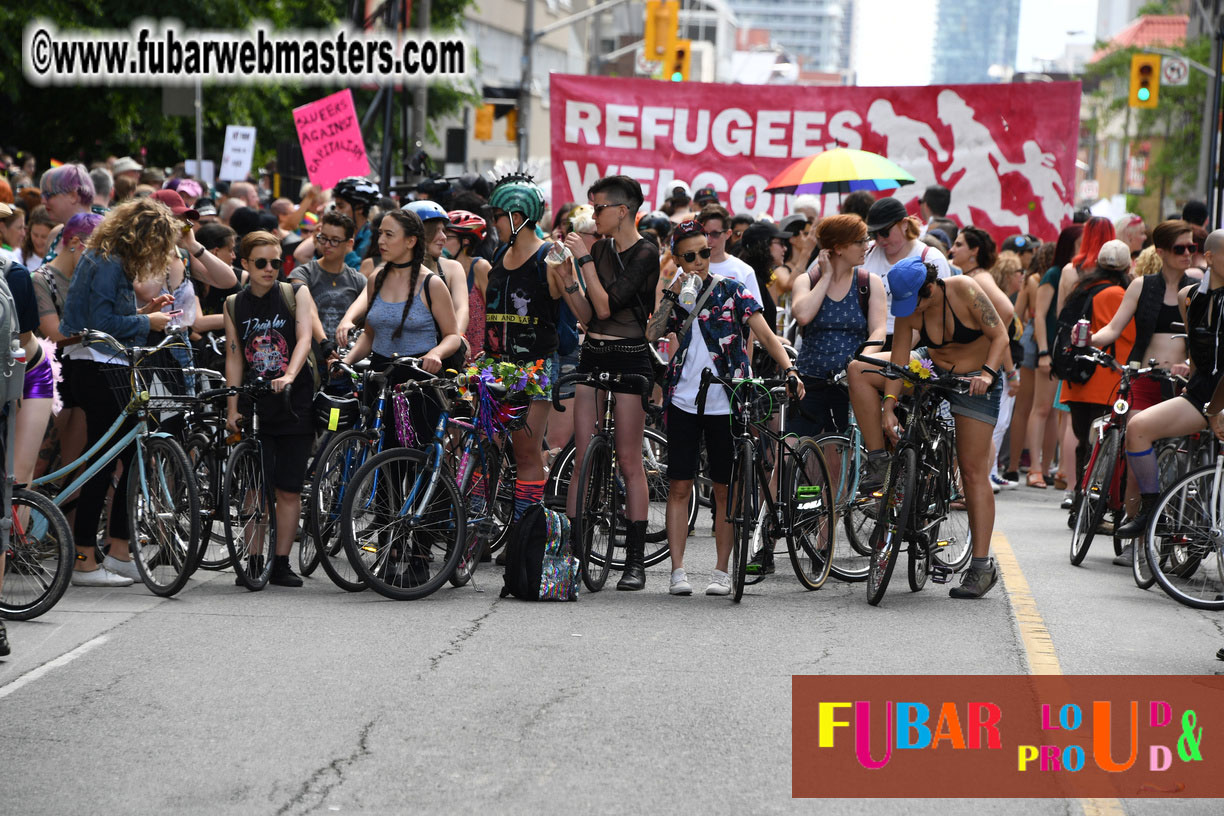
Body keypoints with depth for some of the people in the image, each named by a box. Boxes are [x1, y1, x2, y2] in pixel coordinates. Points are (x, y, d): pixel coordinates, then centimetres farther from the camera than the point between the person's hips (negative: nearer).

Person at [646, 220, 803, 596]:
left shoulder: (732, 290, 1)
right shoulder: (677, 296, 9)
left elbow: (765, 334, -5)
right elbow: (651, 334, -6)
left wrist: (789, 369, -20)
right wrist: (673, 295, -13)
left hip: (725, 404, -2)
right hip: (684, 400, 2)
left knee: (724, 488, 3)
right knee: (679, 486, -1)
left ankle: (721, 571, 10)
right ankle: (678, 570, 2)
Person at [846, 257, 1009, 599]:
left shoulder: (964, 290, -25)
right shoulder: (908, 308, -14)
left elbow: (1000, 336, -19)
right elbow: (899, 359, -13)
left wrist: (987, 373, -34)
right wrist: (888, 405, -23)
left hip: (976, 380, -5)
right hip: (931, 369, 5)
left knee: (973, 469, -8)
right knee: (859, 371, -13)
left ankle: (982, 566, -4)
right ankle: (878, 463, -8)